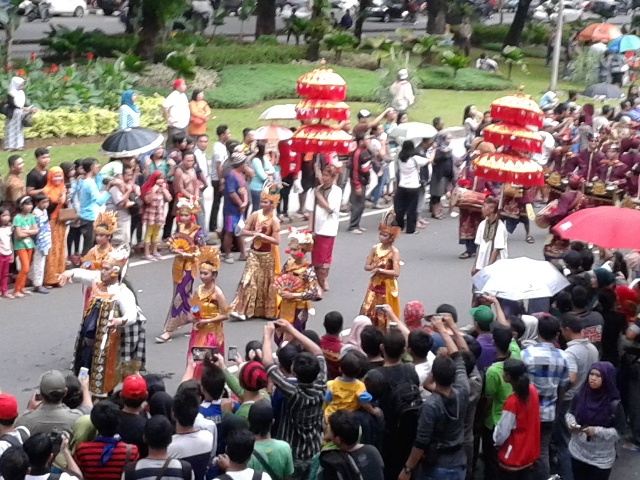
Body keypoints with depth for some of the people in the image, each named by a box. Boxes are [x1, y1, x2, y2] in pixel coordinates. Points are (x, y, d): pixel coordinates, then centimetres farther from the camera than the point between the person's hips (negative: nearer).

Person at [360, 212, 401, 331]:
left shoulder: (394, 252, -17)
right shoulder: (375, 248, -2)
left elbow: (396, 273, -23)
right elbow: (367, 266, 1)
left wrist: (380, 270, -21)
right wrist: (376, 265, -18)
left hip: (387, 286, -5)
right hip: (374, 284, 5)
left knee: (384, 314, 5)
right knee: (368, 311, 7)